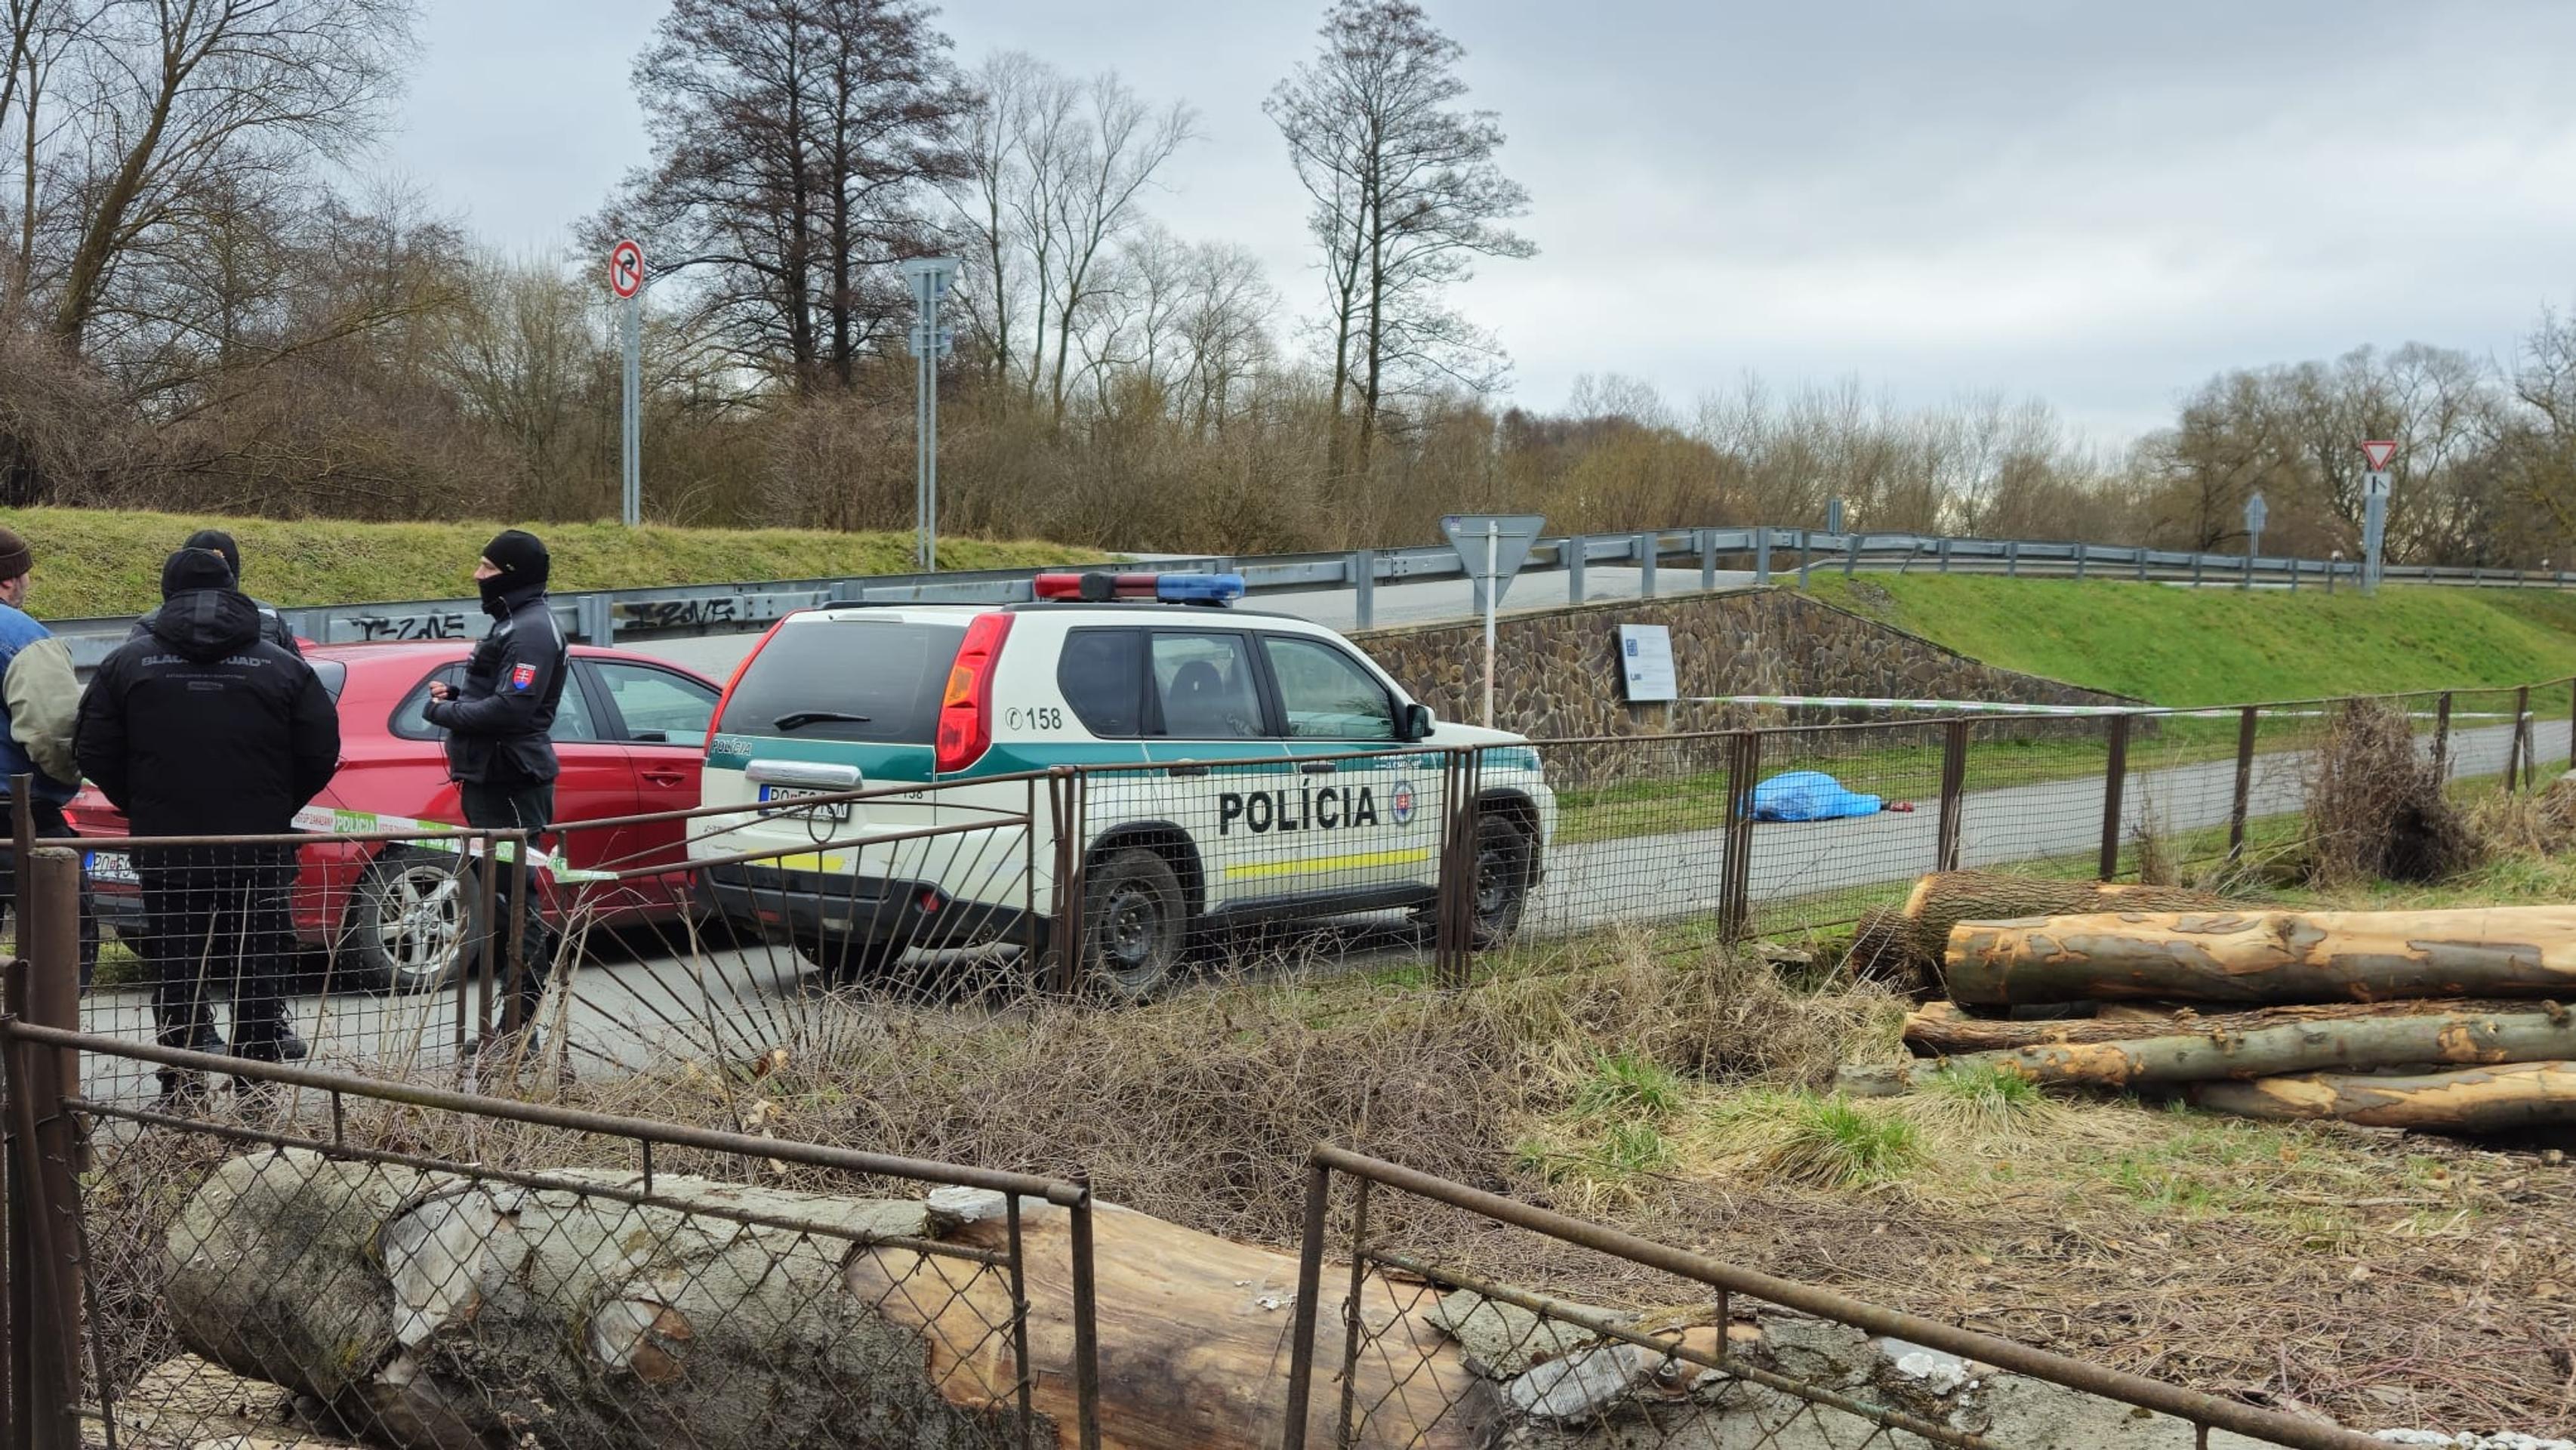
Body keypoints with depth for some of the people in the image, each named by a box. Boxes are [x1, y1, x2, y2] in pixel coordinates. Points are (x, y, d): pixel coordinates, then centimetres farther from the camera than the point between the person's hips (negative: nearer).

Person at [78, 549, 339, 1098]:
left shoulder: (127, 663, 1)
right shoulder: (284, 666, -1)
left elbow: (96, 755, 0)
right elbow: (320, 755, -1)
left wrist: (143, 810, 14)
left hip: (165, 853, 1)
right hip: (259, 857, 0)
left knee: (176, 970, 10)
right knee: (259, 968, 8)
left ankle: (182, 1084, 11)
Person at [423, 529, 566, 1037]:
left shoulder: (531, 629, -13)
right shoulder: (514, 623, 21)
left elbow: (511, 707, -23)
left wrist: (444, 713, -12)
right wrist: (456, 697, 8)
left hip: (512, 785, -11)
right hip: (494, 781, 11)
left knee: (515, 898, -8)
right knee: (504, 897, 13)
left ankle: (520, 1027, -5)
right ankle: (512, 1027, 20)